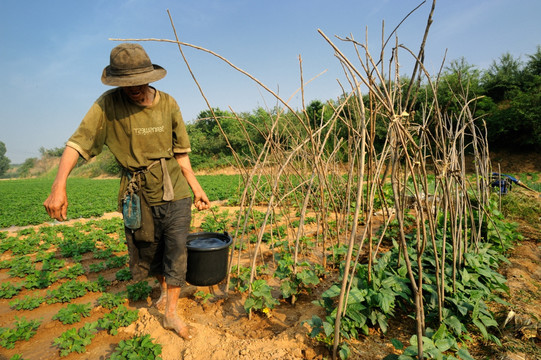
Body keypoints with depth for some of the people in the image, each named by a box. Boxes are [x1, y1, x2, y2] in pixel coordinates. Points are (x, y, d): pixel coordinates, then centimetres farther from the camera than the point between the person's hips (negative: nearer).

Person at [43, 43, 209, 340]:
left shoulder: (168, 104, -2)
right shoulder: (108, 104, -8)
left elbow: (180, 151, 4)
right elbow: (78, 142, -13)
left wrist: (195, 187, 4)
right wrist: (59, 185, -25)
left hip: (174, 192, 1)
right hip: (137, 195, 0)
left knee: (176, 253, 3)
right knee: (145, 255, 14)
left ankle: (171, 313, 24)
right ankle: (165, 288, 46)